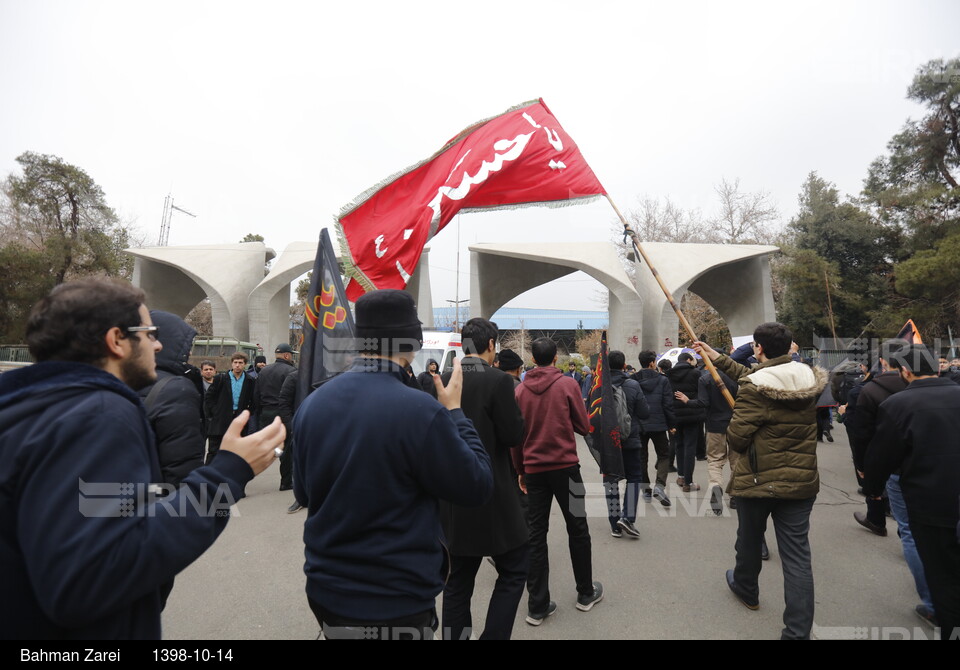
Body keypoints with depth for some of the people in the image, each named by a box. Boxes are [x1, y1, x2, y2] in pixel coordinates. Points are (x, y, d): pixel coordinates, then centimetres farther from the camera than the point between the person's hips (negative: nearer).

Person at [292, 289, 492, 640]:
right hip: (396, 603, -5)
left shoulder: (311, 404, -6)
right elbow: (476, 488, -13)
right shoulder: (420, 409, -25)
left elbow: (302, 493, 8)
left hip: (325, 589, 6)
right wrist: (454, 411, -4)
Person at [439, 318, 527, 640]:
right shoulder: (498, 380, -15)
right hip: (492, 494, -6)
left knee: (459, 578, 17)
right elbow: (514, 435, -14)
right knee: (514, 570, 13)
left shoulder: (442, 381, 1)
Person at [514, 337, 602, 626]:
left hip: (533, 469, 2)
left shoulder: (520, 389, -1)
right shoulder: (568, 384, -7)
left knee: (536, 535, 8)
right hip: (565, 466, -2)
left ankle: (537, 605, 12)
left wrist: (520, 470, 13)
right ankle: (586, 593, 29)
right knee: (577, 529, 15)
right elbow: (583, 426, -3)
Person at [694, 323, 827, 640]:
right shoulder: (808, 377, 0)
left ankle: (746, 589, 46)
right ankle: (798, 631, 8)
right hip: (800, 480, 4)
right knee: (797, 556, 7)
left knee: (749, 540, 21)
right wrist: (717, 357, 17)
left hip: (757, 480, -4)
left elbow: (736, 438, -18)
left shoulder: (754, 388, -20)